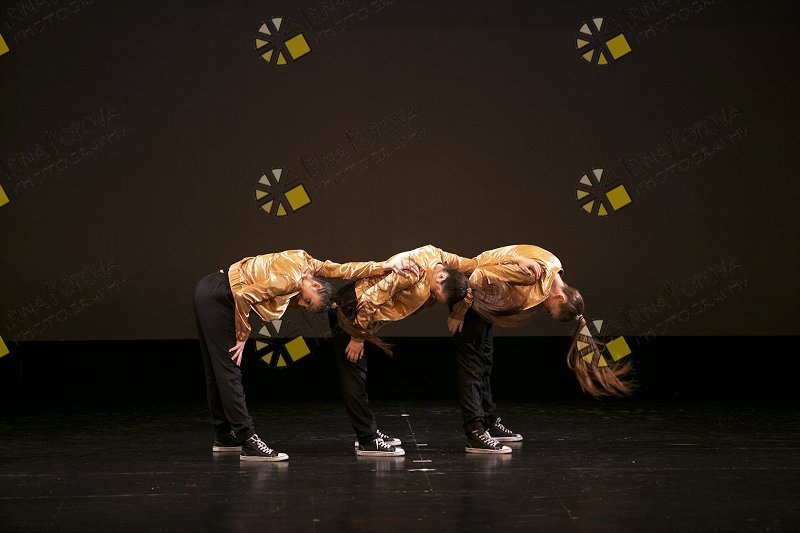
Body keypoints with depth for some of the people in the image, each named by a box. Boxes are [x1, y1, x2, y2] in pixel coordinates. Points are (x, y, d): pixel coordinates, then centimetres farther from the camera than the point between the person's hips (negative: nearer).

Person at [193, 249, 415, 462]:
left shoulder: (306, 264, 6)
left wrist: (384, 266, 11)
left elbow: (341, 270, 15)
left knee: (218, 371, 15)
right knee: (229, 372, -12)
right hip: (216, 298, -10)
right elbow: (243, 296, -25)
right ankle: (249, 442, -15)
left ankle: (224, 436, 22)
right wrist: (242, 337, -13)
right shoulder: (290, 280, -21)